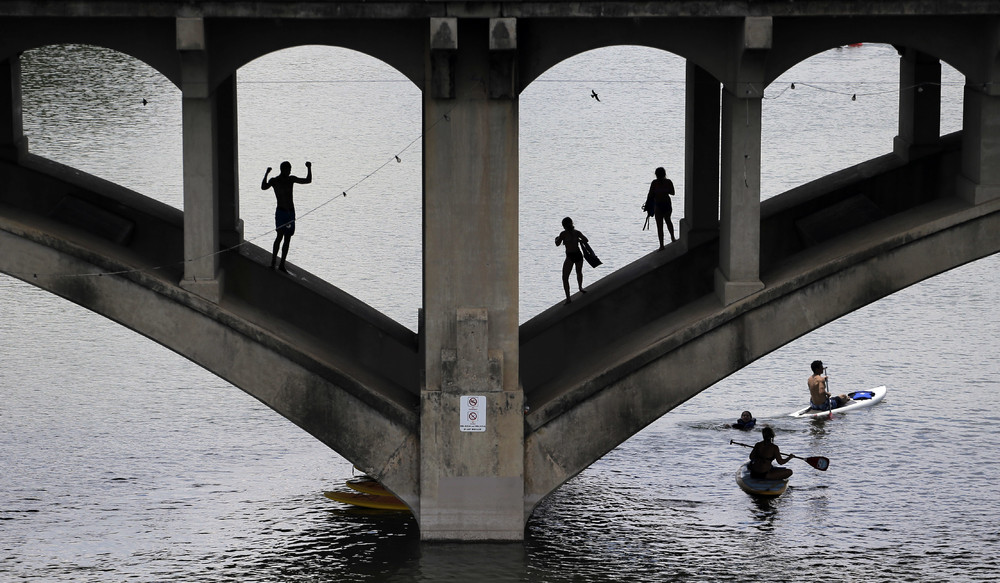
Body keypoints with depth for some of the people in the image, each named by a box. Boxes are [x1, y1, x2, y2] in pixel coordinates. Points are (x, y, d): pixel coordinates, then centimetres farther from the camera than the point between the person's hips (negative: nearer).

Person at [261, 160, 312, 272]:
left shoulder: (291, 179, 10)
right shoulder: (274, 181, -3)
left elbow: (308, 181, 14)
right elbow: (264, 187, -19)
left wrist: (309, 169, 3)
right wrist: (266, 174, -28)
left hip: (291, 212, 5)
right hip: (281, 212, -5)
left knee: (287, 239, 5)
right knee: (280, 235, -19)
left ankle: (282, 265, 9)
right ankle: (273, 262, -18)